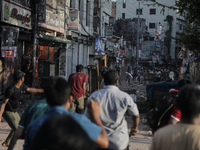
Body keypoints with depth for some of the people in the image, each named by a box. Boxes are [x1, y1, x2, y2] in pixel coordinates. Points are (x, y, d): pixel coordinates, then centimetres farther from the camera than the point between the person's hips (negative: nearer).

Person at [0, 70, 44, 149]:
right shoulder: (10, 89, -27)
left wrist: (42, 90, 20)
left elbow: (30, 89, 17)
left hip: (13, 111, 10)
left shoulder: (21, 86, -2)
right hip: (8, 112, -10)